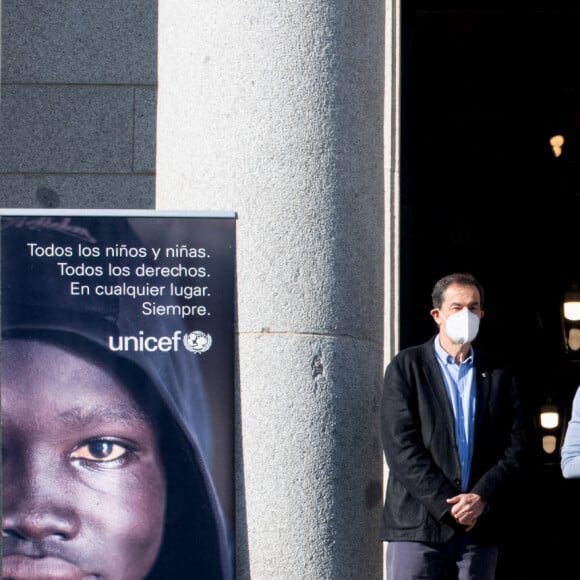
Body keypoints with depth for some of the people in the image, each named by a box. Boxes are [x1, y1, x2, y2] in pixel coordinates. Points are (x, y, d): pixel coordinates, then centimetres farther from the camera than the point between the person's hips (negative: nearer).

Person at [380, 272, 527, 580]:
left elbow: (515, 448, 7)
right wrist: (447, 505, -11)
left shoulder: (499, 378, 14)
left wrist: (481, 498, -10)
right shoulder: (406, 367, 4)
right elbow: (400, 446, -5)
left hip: (479, 527, 3)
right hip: (417, 527, -3)